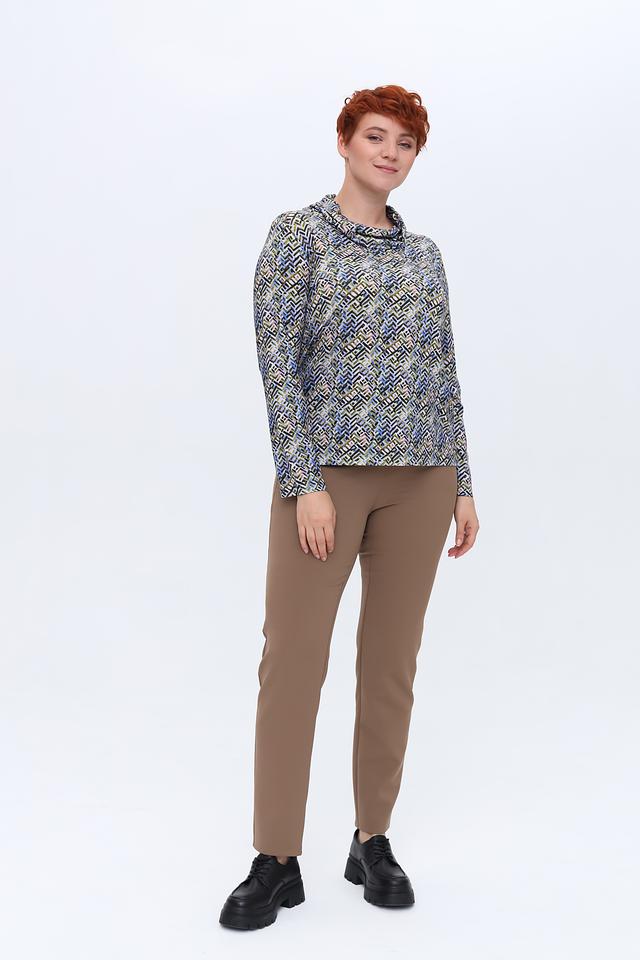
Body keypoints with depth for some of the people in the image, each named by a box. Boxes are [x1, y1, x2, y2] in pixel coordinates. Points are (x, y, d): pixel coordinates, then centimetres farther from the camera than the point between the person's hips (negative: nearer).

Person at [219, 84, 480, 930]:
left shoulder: (424, 254, 14)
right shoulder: (298, 234, 0)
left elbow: (444, 378, 14)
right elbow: (277, 363, -9)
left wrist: (462, 486, 8)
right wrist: (305, 484, -16)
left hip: (419, 476, 5)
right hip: (328, 469, -4)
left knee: (392, 661, 8)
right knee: (292, 660, -4)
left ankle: (373, 841, 22)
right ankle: (277, 861, 9)